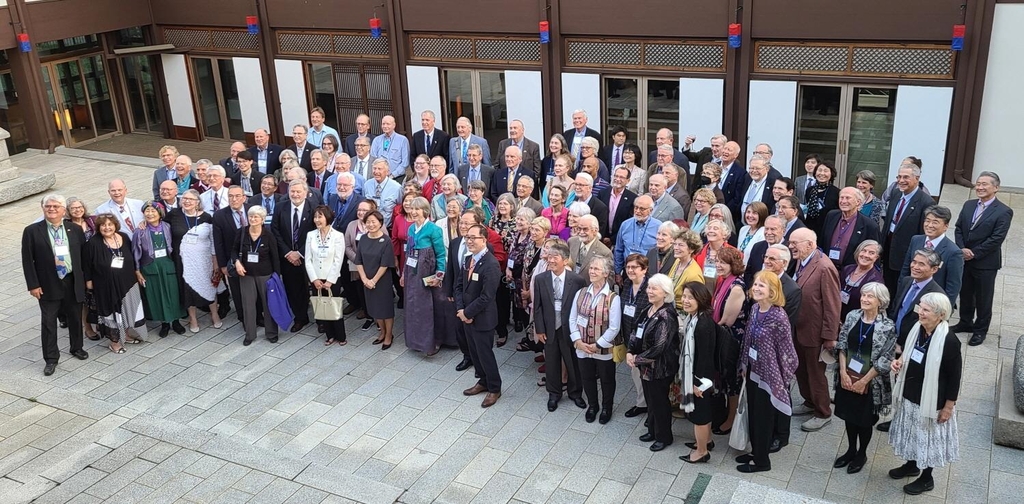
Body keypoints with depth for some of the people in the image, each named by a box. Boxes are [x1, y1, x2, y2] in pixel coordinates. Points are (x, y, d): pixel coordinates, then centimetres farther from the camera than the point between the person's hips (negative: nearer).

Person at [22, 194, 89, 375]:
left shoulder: (75, 229, 2)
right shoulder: (32, 231, -5)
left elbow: (84, 255, 7)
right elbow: (27, 260, -5)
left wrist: (87, 278, 5)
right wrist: (33, 284, -9)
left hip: (73, 282, 2)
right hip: (48, 285, -2)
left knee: (75, 318, 16)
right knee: (48, 322, 4)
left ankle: (77, 348, 37)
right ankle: (51, 359, 14)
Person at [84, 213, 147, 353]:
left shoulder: (124, 237, -2)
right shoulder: (93, 243, -16)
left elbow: (132, 256, 11)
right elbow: (86, 263, -8)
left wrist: (136, 271, 13)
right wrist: (88, 280, -6)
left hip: (126, 282, 5)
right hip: (106, 284, -5)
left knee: (128, 309, 15)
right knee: (112, 311, 6)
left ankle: (126, 334, 34)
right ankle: (114, 340, 20)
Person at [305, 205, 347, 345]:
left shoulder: (338, 236, -7)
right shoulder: (310, 235, 2)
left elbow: (338, 261, -9)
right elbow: (308, 260, 1)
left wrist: (329, 281, -12)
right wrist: (314, 279, -7)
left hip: (332, 279, -3)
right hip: (316, 280, 3)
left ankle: (341, 336, 18)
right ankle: (330, 335, 22)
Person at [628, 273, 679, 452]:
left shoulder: (667, 316, -23)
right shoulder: (648, 310, 3)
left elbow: (659, 347, -25)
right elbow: (636, 334, 9)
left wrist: (637, 359, -16)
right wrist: (630, 352, -8)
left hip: (660, 368, -8)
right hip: (646, 366, 8)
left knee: (659, 401, 8)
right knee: (650, 399, 21)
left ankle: (664, 437, 26)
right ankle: (653, 430, 39)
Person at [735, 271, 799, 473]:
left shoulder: (779, 317, -23)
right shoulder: (755, 309, 0)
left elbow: (786, 350, -18)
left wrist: (782, 379, -12)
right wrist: (744, 364, 11)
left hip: (768, 374, -7)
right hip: (753, 370, 7)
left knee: (763, 417, 8)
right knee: (752, 414, 19)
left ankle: (762, 460, 25)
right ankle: (756, 452, 37)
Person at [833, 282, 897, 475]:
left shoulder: (887, 326, -16)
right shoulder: (852, 316, -5)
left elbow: (885, 360, -14)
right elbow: (842, 345, -1)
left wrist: (864, 381, -14)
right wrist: (843, 373, -9)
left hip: (870, 382, -4)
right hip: (848, 378, 4)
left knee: (865, 419, 12)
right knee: (849, 414, 17)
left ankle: (861, 454, 33)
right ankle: (851, 450, 37)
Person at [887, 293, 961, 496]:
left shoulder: (949, 341, -26)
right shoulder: (917, 329, -6)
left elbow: (955, 376, -18)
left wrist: (948, 407, -13)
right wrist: (899, 361, -8)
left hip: (931, 401, -7)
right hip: (910, 394, 7)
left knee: (927, 437, 12)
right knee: (912, 432, 25)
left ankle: (926, 478, 33)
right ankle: (911, 464, 47)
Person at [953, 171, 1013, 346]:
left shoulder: (1003, 212, -14)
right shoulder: (968, 205, 6)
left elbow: (996, 239, -18)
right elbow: (959, 228, 5)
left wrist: (974, 253, -17)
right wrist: (962, 249, -11)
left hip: (986, 263, -5)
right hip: (964, 260, 6)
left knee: (983, 298, 9)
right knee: (965, 294, 19)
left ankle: (980, 330, 25)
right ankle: (965, 322, 38)